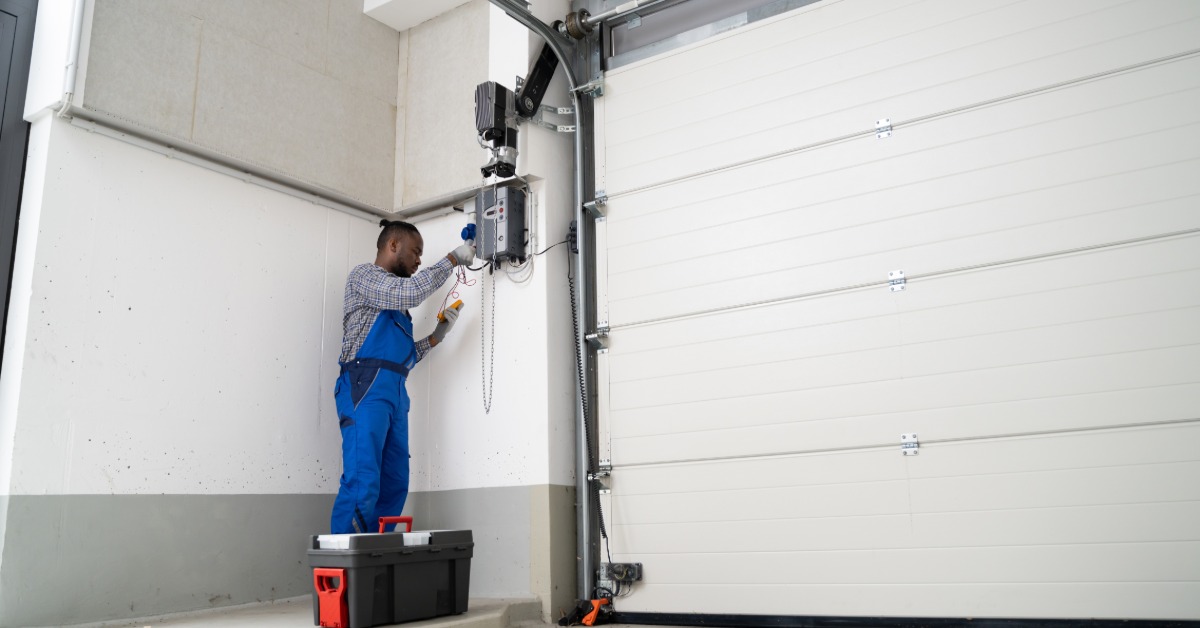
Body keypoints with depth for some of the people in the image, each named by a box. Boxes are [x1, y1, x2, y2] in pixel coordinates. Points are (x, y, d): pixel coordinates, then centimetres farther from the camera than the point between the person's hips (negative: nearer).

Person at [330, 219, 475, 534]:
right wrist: (452, 259, -4)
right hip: (367, 385, -9)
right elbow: (412, 292, -12)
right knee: (362, 483, -18)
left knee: (394, 485, 1)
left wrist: (436, 336, 16)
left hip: (394, 391, 9)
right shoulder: (364, 275, 5)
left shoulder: (395, 299, 28)